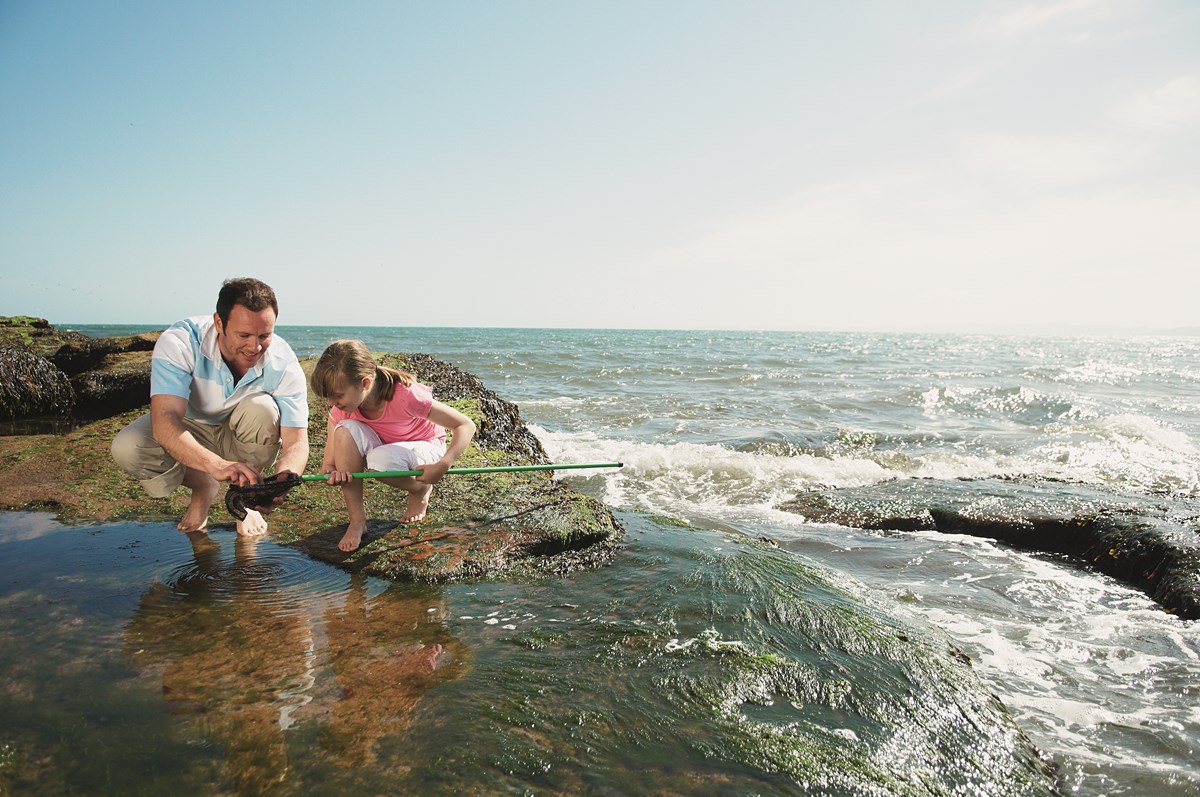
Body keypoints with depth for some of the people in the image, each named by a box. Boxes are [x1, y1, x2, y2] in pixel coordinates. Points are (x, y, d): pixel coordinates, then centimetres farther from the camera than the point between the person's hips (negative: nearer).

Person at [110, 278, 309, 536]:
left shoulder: (283, 363, -26)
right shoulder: (180, 343, -31)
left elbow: (296, 442, -27)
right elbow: (164, 423, -42)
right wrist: (216, 465, -61)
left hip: (244, 439, 0)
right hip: (188, 430, 0)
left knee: (262, 407, -32)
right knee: (126, 448, -28)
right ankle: (203, 488, 1)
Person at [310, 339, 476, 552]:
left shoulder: (404, 396, -32)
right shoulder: (341, 410, -17)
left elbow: (466, 426, -29)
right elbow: (328, 465, -11)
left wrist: (442, 466, -42)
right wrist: (333, 474, -36)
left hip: (426, 447, -4)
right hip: (385, 450, 5)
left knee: (381, 460, -37)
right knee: (345, 431, -26)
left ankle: (421, 490, -1)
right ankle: (356, 520, -19)